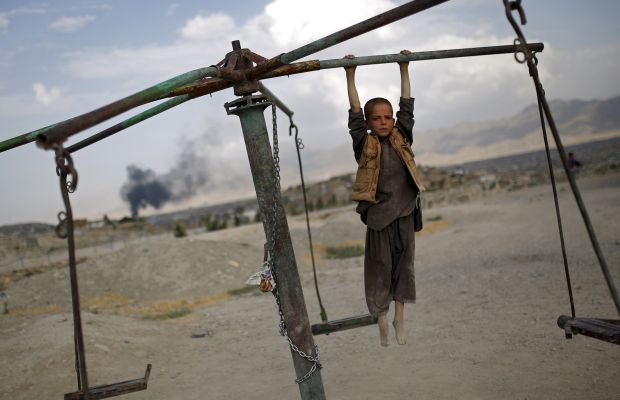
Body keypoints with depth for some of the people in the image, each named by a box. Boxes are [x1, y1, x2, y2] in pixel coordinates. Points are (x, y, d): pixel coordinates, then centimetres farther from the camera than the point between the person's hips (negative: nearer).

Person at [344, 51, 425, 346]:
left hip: (404, 212, 3)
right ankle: (382, 321, 20)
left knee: (403, 264, 10)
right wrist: (350, 76, -10)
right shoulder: (364, 144, -4)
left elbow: (407, 106, 7)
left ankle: (400, 319, 22)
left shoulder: (400, 138, 3)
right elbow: (354, 113, -9)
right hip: (378, 214, -3)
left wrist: (404, 70, 9)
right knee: (380, 266, 6)